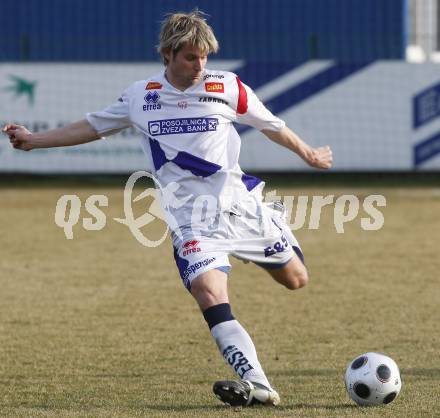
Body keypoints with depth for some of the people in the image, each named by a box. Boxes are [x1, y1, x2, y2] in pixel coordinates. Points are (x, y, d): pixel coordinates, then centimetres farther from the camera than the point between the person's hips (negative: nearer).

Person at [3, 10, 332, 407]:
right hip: (191, 219, -1)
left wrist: (308, 154, 24)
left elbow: (270, 124, 14)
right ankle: (256, 385, -29)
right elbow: (93, 126, 18)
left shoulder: (226, 87, -1)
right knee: (209, 293, -24)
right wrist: (34, 139, 13)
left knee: (296, 279, 10)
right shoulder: (140, 96, 4)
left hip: (239, 204, 1)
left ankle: (275, 220, 44)